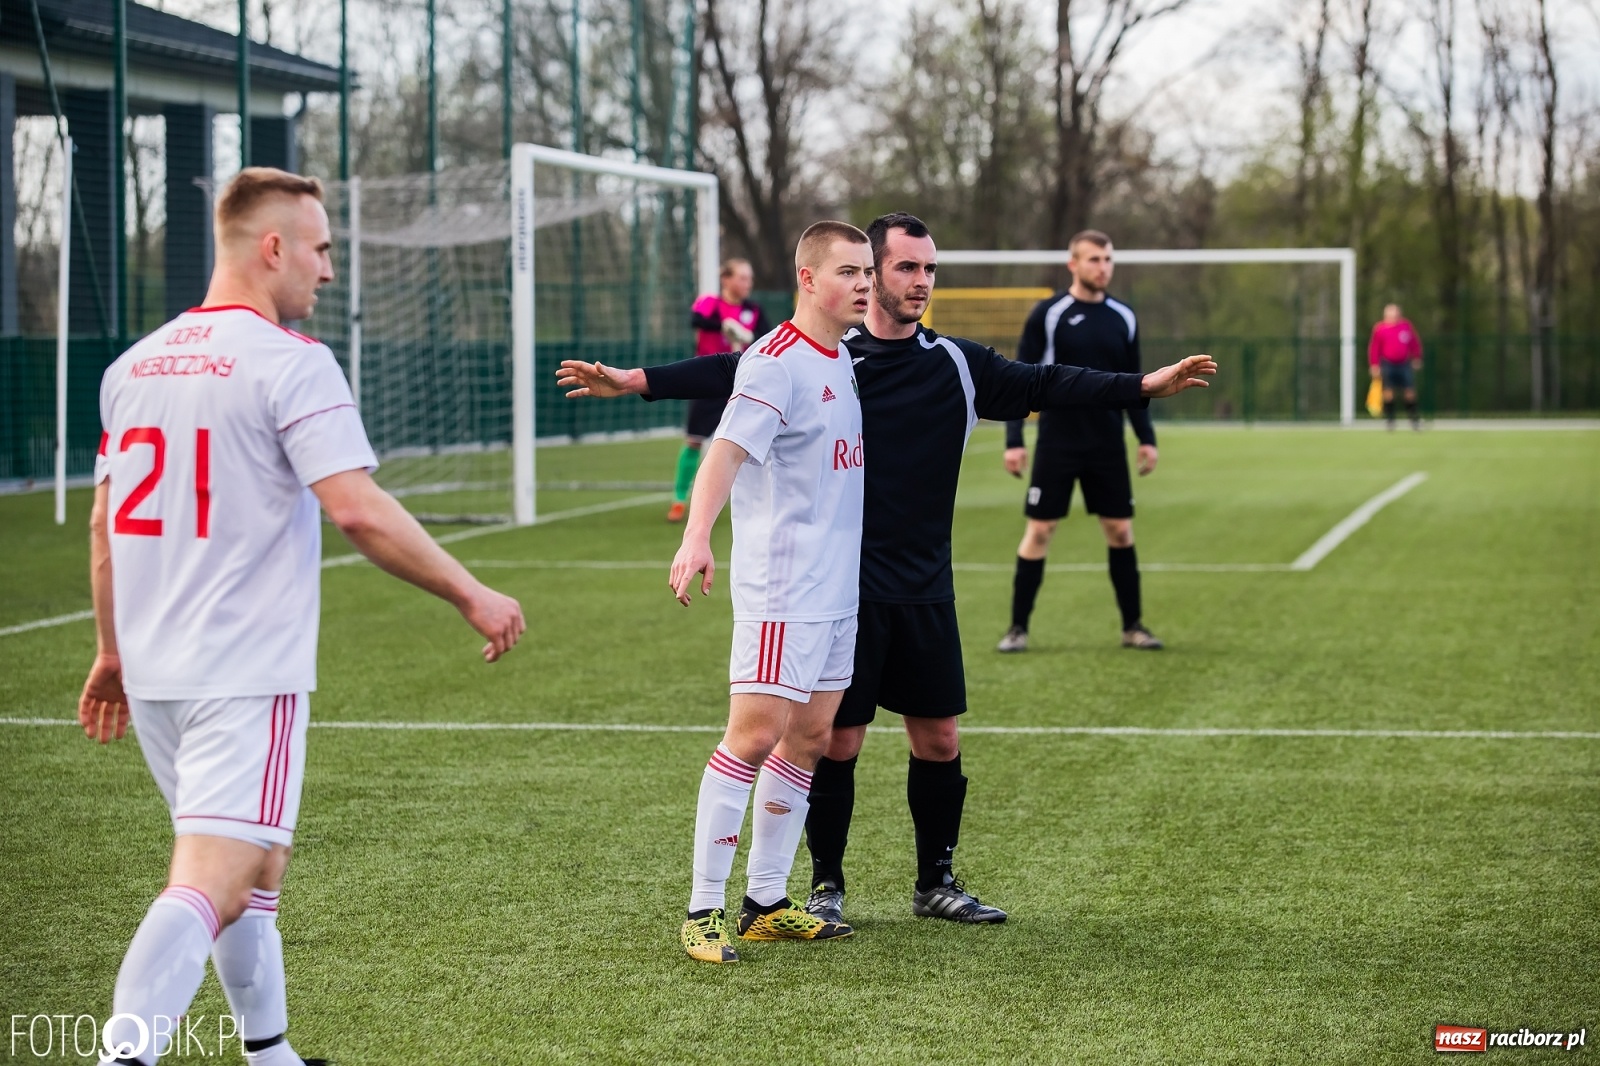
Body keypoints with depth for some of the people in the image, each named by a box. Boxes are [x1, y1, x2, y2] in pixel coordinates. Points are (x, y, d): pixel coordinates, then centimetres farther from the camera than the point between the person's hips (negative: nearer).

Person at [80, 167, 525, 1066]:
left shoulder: (136, 364, 11)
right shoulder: (290, 361, -11)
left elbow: (105, 525, 18)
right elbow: (358, 511, -19)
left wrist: (114, 652, 27)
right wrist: (473, 596, -11)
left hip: (153, 672, 8)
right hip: (248, 673, -8)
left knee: (258, 861, 21)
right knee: (212, 885, -12)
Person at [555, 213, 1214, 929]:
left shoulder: (958, 365, 6)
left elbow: (1048, 386, 9)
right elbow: (732, 374, -9)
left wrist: (1147, 384, 3)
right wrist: (632, 381, -19)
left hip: (927, 593, 4)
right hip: (843, 590, -3)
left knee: (939, 741, 7)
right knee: (837, 742, 0)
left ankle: (936, 883, 23)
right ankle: (826, 887, 15)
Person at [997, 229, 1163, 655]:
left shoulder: (1123, 318, 7)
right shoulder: (1048, 314, -6)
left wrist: (1146, 437, 8)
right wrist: (1014, 440, -11)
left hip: (1109, 445, 3)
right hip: (1057, 443, -3)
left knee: (1120, 530, 4)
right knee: (1039, 530, -2)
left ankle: (1132, 625, 15)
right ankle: (1018, 627, 6)